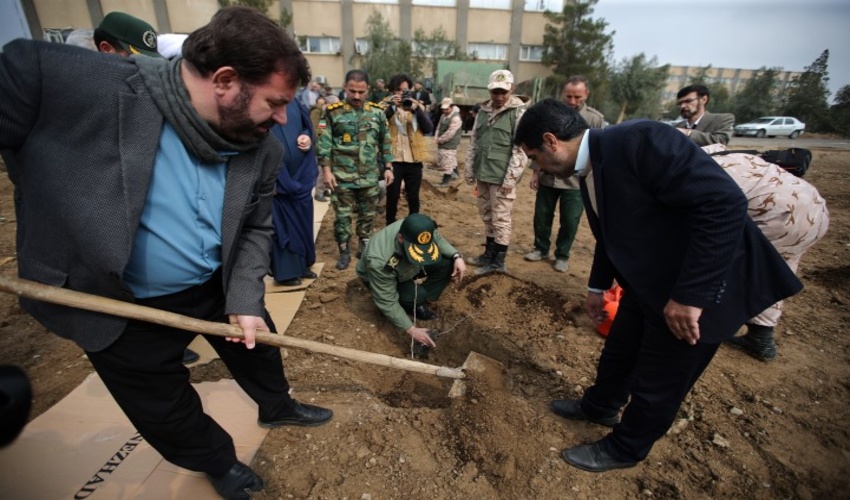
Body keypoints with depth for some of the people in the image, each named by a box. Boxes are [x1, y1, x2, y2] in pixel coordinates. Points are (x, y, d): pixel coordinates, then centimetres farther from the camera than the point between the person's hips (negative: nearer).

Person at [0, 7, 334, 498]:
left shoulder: (262, 148, -13)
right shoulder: (64, 78, -28)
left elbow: (256, 229, -5)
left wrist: (245, 299, -15)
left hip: (218, 287, 3)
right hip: (122, 308, -2)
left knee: (259, 349, 25)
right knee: (165, 410, 17)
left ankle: (277, 406, 59)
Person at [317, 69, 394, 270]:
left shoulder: (377, 112, 4)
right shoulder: (333, 112, -4)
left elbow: (385, 143, 10)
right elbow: (324, 144, -5)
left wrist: (388, 167, 6)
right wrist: (327, 170, -11)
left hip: (370, 177, 2)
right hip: (342, 177, -2)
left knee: (368, 215, 13)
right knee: (342, 216, 5)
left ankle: (364, 248, 31)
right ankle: (344, 252, 21)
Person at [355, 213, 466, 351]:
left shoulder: (418, 230, -30)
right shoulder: (380, 262, -44)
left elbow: (438, 239, -7)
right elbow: (386, 302, -33)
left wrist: (457, 256, -22)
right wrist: (411, 329, -33)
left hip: (407, 268, 6)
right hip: (381, 278, -5)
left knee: (448, 263, -14)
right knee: (417, 295, -33)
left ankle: (419, 303, -1)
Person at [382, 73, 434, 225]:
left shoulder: (417, 105, 10)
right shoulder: (386, 105, 3)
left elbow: (429, 129, -3)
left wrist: (417, 109, -14)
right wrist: (392, 107, -23)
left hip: (414, 160, 2)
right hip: (393, 159, -2)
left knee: (413, 197, 9)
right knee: (392, 196, 4)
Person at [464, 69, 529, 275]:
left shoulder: (519, 113, -6)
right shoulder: (483, 111, 13)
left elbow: (521, 149, -12)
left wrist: (511, 178, -17)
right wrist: (469, 170, 13)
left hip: (502, 177, -6)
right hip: (483, 174, 7)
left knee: (500, 219, 0)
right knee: (487, 217, 15)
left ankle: (498, 262, 11)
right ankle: (489, 254, 29)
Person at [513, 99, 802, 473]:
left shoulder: (639, 141, -27)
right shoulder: (589, 170, 1)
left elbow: (725, 203, -31)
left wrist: (690, 295, -30)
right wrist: (598, 286, 21)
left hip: (701, 287, -8)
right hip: (647, 282, 8)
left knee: (658, 382, 11)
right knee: (618, 352, 24)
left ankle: (625, 448, 35)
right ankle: (599, 406, 50)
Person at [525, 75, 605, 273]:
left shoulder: (596, 119, -4)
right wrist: (535, 172, 6)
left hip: (576, 181, -2)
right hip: (548, 178, 2)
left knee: (570, 222, 7)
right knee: (542, 217, 12)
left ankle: (562, 255, 26)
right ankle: (541, 249, 32)